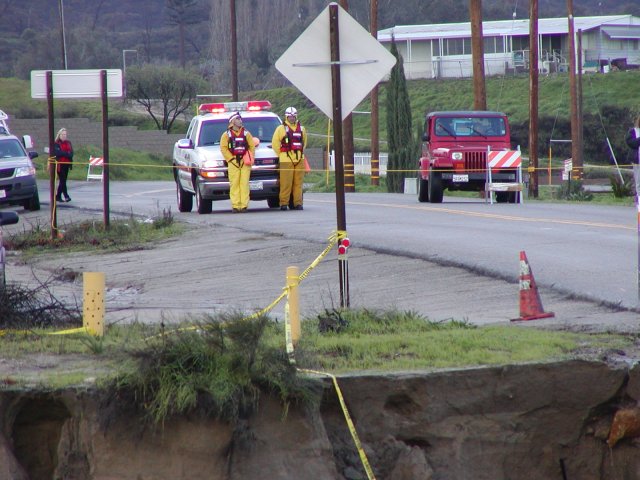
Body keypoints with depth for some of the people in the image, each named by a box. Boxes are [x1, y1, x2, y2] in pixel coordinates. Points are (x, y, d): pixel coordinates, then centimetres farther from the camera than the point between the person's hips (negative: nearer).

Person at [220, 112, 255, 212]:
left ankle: (244, 205, -4)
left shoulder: (246, 133, 14)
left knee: (244, 184, -4)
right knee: (234, 184, -6)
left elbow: (252, 146, 12)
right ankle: (235, 205, -7)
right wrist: (231, 158, -8)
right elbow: (223, 148, 1)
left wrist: (250, 159, 1)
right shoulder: (226, 134, 7)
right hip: (233, 163, -2)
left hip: (245, 162, 2)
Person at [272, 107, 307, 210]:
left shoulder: (301, 129, 16)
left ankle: (298, 203, 3)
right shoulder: (281, 129, 3)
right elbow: (275, 143, 3)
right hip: (286, 159, -4)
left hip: (299, 159, 4)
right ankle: (283, 203, -6)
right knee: (286, 182, -8)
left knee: (298, 182, 1)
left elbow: (304, 142, 27)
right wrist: (281, 155, 1)